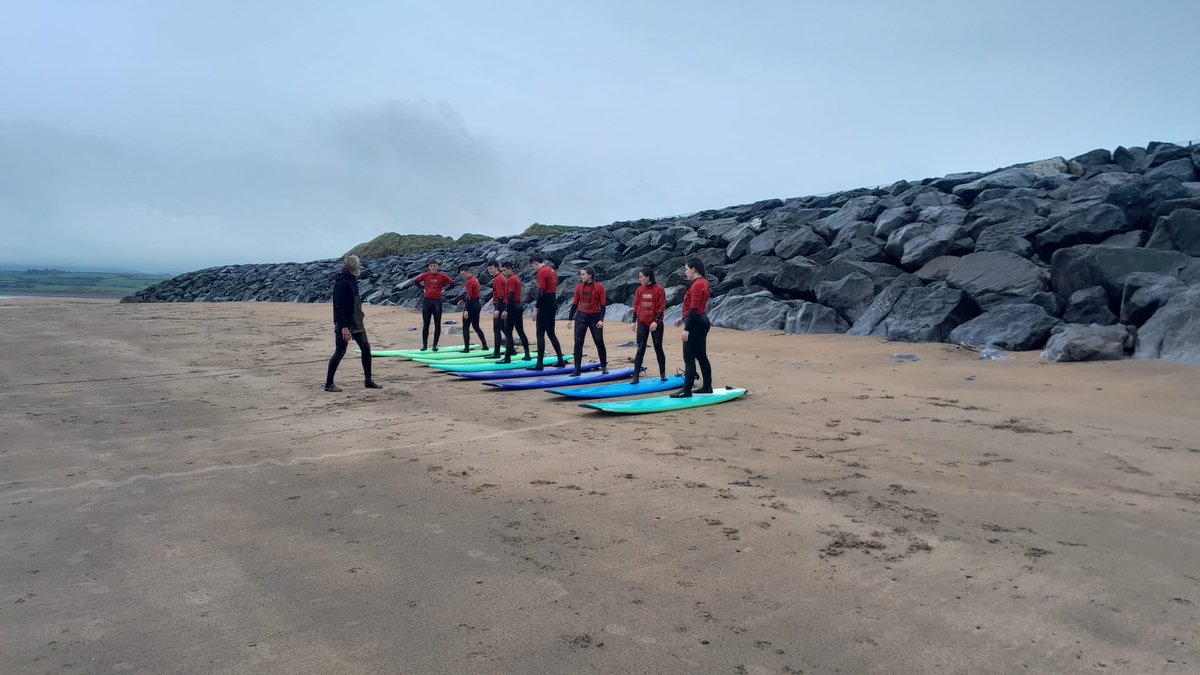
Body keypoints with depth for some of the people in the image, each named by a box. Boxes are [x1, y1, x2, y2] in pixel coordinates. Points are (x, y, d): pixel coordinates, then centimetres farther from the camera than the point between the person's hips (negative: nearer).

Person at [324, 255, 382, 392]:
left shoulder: (352, 281, 13)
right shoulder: (341, 283, -17)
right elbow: (339, 306, -21)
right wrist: (344, 327, -25)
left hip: (356, 323, 9)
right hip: (345, 325, -9)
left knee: (366, 348, 9)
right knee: (339, 353, -3)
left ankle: (368, 380, 16)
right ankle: (329, 384, 7)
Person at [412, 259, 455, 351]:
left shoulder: (442, 276, -1)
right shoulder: (425, 275, 2)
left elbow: (452, 283, 9)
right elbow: (415, 281, 15)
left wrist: (444, 289, 0)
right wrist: (423, 287, 5)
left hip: (437, 302, -1)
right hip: (427, 301, 1)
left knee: (437, 325, 0)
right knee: (425, 324, 2)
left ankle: (435, 345, 9)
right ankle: (424, 345, 9)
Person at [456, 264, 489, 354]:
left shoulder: (469, 282, -17)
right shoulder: (476, 280, 12)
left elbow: (469, 297, -23)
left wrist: (466, 310, -25)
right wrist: (464, 301, 15)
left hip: (471, 306, -9)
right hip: (477, 305, 9)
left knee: (465, 327, -2)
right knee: (476, 326, 17)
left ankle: (466, 348, -2)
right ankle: (485, 346, 16)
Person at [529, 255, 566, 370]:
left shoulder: (542, 272, -13)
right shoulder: (551, 270, 14)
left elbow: (541, 291, -19)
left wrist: (536, 308, -17)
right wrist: (554, 303, 19)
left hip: (545, 303, -9)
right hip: (554, 302, 9)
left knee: (540, 333, -4)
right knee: (551, 333, 15)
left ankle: (540, 364, -4)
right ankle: (561, 360, 15)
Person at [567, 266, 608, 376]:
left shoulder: (599, 287, -6)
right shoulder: (579, 287, 5)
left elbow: (603, 304, -6)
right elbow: (575, 304, 10)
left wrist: (601, 319, -13)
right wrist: (570, 318, 9)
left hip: (594, 317, -3)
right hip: (581, 317, 3)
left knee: (599, 342, 3)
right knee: (578, 343, -1)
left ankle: (604, 367, 20)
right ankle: (577, 370, 4)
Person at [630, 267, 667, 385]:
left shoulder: (659, 289, -10)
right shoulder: (639, 290, 4)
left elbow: (661, 308, -11)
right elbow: (636, 306, 9)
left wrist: (656, 321, -19)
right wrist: (634, 321, 6)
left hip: (656, 324, -3)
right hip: (642, 323, 3)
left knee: (658, 348, 7)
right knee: (640, 350, 1)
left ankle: (662, 374, 21)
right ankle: (636, 376, 0)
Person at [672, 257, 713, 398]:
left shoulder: (697, 285, -18)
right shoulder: (703, 282, 13)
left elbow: (694, 309, -22)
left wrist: (686, 329, -23)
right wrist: (684, 318, 23)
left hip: (695, 324, -11)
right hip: (702, 322, 11)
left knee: (689, 358, -6)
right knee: (701, 356, 15)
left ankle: (687, 391, -3)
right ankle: (707, 387, 22)